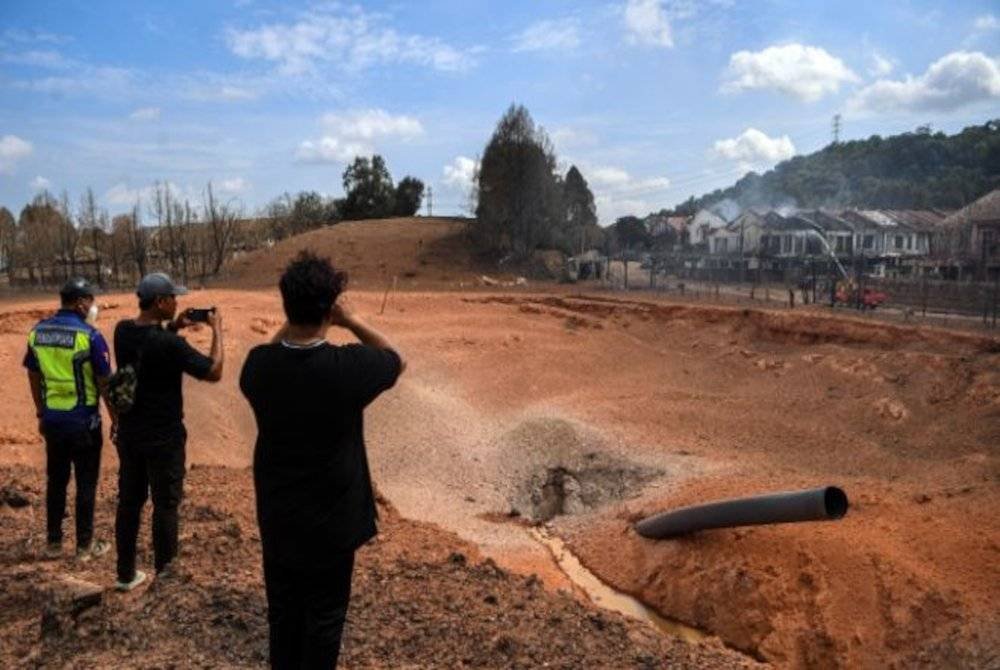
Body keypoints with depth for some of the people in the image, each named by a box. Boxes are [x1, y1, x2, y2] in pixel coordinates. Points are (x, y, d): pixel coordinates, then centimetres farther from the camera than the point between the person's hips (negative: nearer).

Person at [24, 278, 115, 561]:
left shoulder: (38, 332, 3)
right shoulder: (89, 335, -15)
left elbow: (33, 377, 11)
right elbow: (105, 383, -12)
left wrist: (41, 413, 21)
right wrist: (117, 420, -3)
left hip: (53, 419, 5)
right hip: (83, 420, -5)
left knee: (55, 481, 16)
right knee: (86, 483, 5)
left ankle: (54, 542, 24)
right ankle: (85, 545, 14)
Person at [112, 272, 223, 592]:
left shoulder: (122, 331, -3)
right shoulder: (169, 344, -24)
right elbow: (214, 372, -16)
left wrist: (172, 328, 7)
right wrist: (216, 330, -8)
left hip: (129, 434, 7)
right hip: (163, 438, -7)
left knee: (128, 502, 16)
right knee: (165, 504, 8)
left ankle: (125, 574, 26)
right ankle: (164, 571, 20)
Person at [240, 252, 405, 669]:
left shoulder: (259, 365, -13)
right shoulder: (349, 367, -23)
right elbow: (396, 359, -2)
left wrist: (290, 323, 2)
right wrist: (351, 321, -6)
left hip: (276, 516, 4)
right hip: (332, 518, -3)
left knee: (283, 609, 21)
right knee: (325, 614, 14)